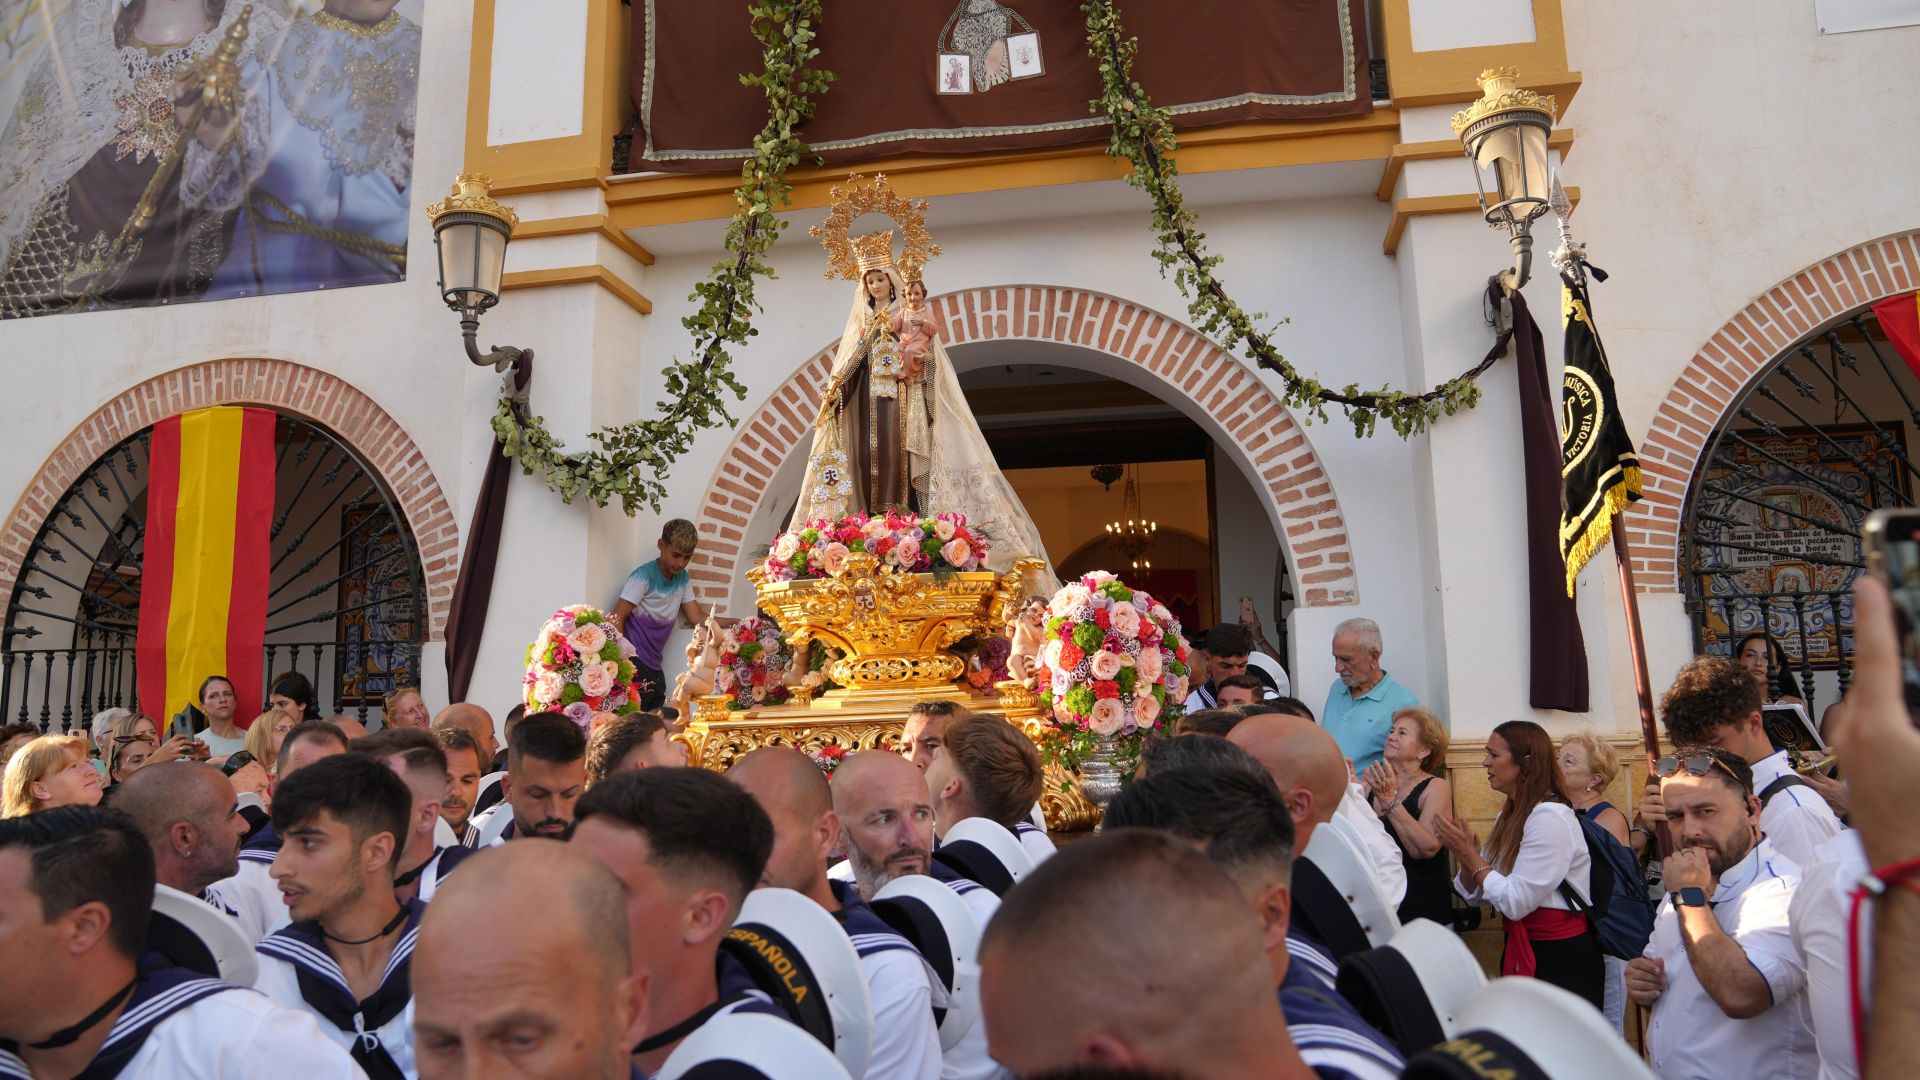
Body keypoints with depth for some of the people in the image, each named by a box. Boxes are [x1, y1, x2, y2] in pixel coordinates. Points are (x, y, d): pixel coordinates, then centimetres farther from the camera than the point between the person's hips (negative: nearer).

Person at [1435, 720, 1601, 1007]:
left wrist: (1471, 855, -14)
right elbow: (1474, 894, 9)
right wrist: (1465, 855, -9)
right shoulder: (1509, 816, 9)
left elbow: (1515, 902, -23)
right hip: (1521, 953, 8)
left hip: (1561, 959, -8)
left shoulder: (1551, 817, -19)